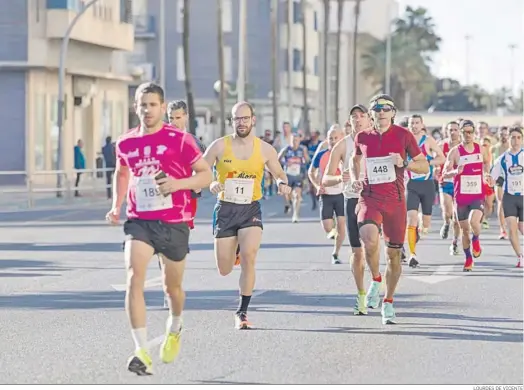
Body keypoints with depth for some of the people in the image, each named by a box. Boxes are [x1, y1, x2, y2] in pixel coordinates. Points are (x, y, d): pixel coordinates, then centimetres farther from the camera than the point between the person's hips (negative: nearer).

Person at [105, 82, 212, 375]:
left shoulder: (180, 140, -7)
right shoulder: (126, 143, 4)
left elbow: (207, 175, -4)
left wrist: (178, 183, -21)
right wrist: (116, 206, 10)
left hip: (174, 224, -1)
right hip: (139, 222, 1)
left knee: (172, 286, 15)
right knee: (134, 278, -21)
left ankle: (174, 330, 50)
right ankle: (142, 352, -26)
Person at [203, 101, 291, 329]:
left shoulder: (265, 149, 1)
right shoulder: (220, 146, -4)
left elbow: (279, 174, 14)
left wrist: (282, 183, -9)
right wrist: (211, 184, -19)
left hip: (251, 209, 0)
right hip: (225, 209, 0)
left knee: (249, 256, -23)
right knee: (224, 271, 5)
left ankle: (242, 313, -11)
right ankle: (233, 251, 46)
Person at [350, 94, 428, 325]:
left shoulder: (403, 135, -1)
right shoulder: (363, 137, 6)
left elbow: (424, 167, 3)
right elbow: (355, 159, 28)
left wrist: (404, 163, -15)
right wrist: (355, 179, 10)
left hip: (395, 201, 0)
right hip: (369, 198, 0)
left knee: (394, 254, 5)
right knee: (369, 237, -30)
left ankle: (388, 303, 23)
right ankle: (376, 281, -4)